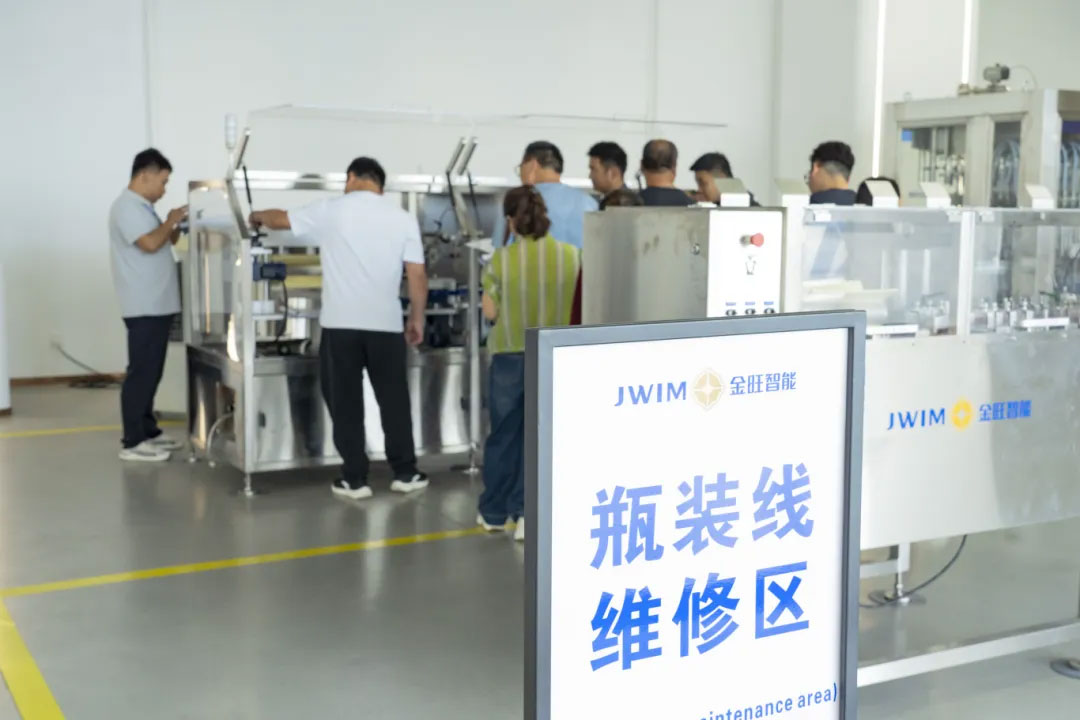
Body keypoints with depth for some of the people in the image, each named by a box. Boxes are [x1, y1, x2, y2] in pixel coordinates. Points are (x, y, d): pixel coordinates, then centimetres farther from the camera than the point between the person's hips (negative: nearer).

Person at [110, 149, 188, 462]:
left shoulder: (142, 207, 17)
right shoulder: (127, 206, -14)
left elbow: (162, 243, 21)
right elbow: (150, 243, -25)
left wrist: (174, 227, 6)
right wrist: (171, 222, -11)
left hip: (157, 304, 10)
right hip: (144, 307, -10)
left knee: (151, 372, 15)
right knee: (141, 372, -7)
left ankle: (148, 431, 23)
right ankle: (132, 442, -2)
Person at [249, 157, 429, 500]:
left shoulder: (331, 210, 2)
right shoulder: (402, 218, 5)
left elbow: (281, 219, 16)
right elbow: (417, 275, 2)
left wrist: (257, 217, 37)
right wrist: (417, 318, 13)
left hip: (341, 324, -1)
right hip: (386, 324, 2)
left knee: (345, 402, 6)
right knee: (394, 399, 11)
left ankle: (355, 479, 9)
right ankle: (405, 473, 17)